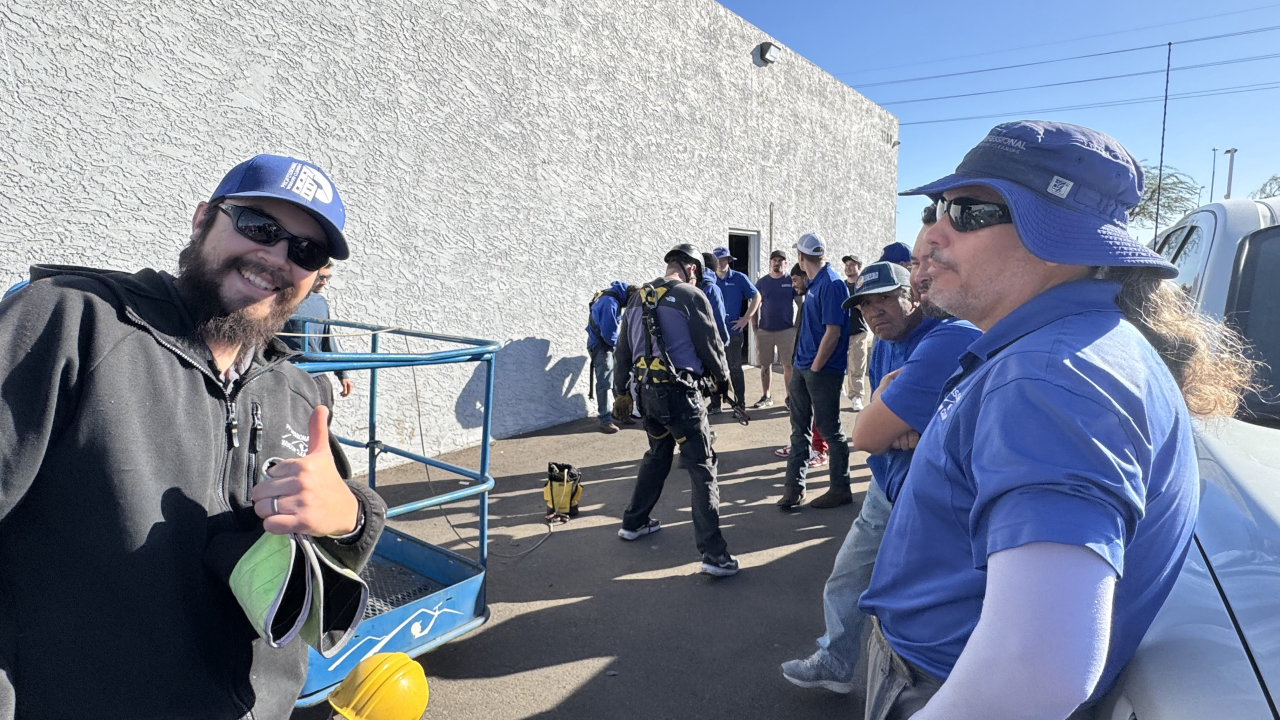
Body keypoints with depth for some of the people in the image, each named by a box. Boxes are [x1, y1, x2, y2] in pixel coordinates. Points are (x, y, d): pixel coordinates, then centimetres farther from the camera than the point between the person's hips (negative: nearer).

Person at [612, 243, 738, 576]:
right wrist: (722, 377, 15)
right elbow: (710, 345, -4)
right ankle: (713, 553, -6)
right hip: (681, 392, -7)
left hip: (647, 390, 7)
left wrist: (621, 391, 27)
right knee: (702, 468, -3)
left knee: (657, 455, 27)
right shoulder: (691, 296, -8)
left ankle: (634, 522, 38)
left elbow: (624, 350, 18)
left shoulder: (637, 299, 12)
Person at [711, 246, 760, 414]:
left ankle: (740, 405, 11)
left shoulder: (739, 278, -2)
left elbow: (756, 297, -1)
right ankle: (715, 404, 19)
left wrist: (746, 318, -8)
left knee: (735, 369, 3)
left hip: (733, 332, -3)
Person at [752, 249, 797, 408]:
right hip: (764, 330, 2)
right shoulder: (762, 282, 6)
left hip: (786, 330, -1)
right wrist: (755, 328, 3)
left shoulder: (791, 281, 3)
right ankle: (765, 397, 18)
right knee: (765, 365, 7)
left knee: (788, 366, 0)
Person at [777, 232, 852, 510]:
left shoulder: (831, 285, -16)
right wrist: (801, 366, 16)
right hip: (803, 366, 9)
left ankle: (840, 489, 16)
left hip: (823, 369, -9)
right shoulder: (814, 284, 12)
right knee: (799, 427, 12)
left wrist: (815, 368, -16)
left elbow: (833, 333, -20)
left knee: (830, 429, 2)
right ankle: (794, 486, 20)